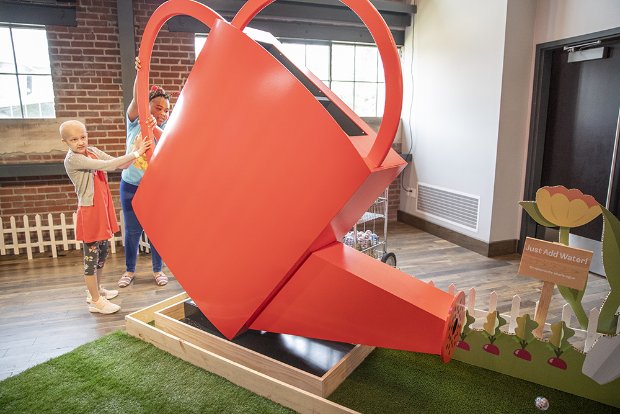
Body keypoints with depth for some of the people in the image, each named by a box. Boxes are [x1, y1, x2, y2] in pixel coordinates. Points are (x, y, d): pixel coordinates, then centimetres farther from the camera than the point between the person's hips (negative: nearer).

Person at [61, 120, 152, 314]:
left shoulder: (93, 151, 7)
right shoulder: (72, 159, -17)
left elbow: (120, 165, 2)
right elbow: (109, 166, -26)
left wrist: (135, 151, -14)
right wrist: (136, 153, -22)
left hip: (103, 209, 8)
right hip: (89, 212, -8)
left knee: (102, 252, 19)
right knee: (91, 256, 1)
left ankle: (96, 289, 36)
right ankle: (95, 301, 13)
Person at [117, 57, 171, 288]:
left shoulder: (166, 128, -3)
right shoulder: (135, 121, -4)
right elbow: (137, 99, -22)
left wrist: (153, 128, -43)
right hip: (131, 187, 0)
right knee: (132, 231, 11)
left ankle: (158, 270, 28)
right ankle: (129, 270, 30)